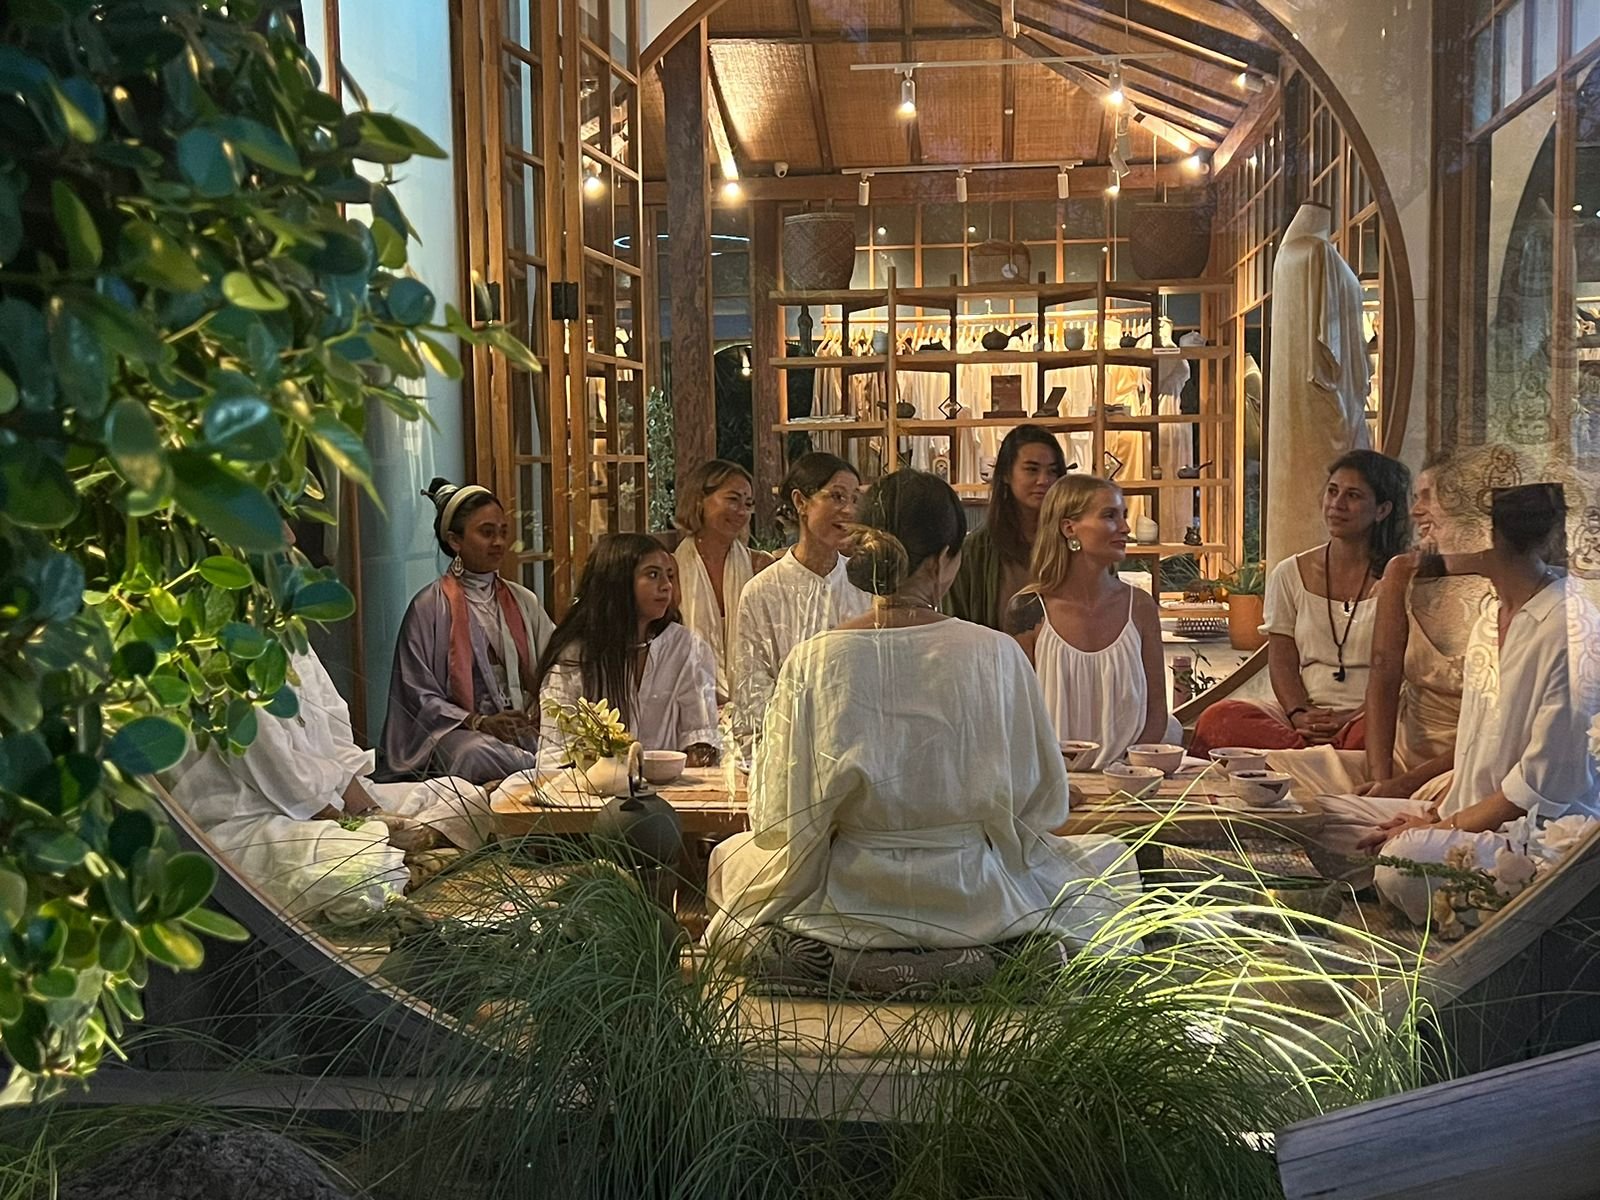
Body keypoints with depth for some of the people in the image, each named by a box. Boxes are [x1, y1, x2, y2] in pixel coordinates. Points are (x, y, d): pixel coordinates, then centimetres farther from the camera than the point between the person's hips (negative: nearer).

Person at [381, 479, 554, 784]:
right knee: (480, 754, -39)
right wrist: (479, 722, -15)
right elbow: (418, 694, -2)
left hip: (528, 728, 3)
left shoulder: (523, 601, 18)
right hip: (455, 731, -3)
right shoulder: (429, 607, 2)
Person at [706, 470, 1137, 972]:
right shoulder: (995, 654, -16)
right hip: (974, 903, -1)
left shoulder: (811, 662, -14)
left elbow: (779, 821, -7)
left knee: (730, 858, 32)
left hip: (848, 905, 1)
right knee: (1111, 860, 28)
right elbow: (1043, 802, -5)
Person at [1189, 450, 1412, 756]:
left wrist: (1350, 719, -18)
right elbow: (1281, 662, 6)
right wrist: (1299, 714, -14)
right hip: (1307, 714, 3)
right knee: (1218, 717, -30)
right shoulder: (1290, 574, 14)